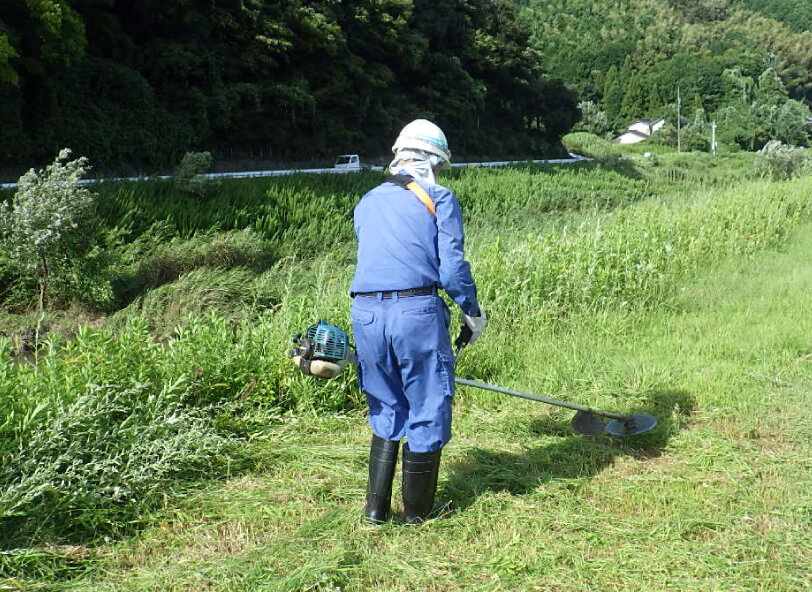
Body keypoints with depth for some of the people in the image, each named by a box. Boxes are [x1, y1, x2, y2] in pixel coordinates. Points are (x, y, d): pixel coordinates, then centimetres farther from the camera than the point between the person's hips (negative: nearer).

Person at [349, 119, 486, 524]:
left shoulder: (367, 202, 18)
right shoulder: (439, 199, 2)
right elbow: (452, 267, -5)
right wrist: (473, 311, 8)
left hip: (366, 312, 5)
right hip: (417, 312, -5)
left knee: (385, 411, 19)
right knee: (427, 412, 9)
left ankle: (376, 506, 18)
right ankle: (417, 510, 19)